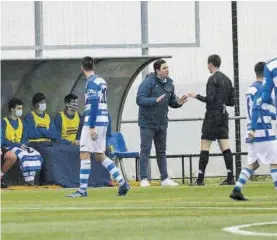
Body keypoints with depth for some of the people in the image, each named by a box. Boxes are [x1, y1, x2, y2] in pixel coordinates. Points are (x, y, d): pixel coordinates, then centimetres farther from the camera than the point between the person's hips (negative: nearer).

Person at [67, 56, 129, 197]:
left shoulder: (91, 82, -12)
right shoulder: (101, 81, 15)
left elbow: (94, 104, -19)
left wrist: (91, 127, -20)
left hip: (94, 122, -9)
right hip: (104, 121, 9)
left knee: (84, 154, -5)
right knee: (99, 156, 14)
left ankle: (83, 190, -5)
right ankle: (122, 182, 9)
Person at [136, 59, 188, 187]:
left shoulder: (169, 83, 7)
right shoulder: (148, 82, -13)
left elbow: (171, 102, 15)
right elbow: (139, 99, -20)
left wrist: (178, 102, -7)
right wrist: (156, 100, -31)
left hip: (162, 123, 6)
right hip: (148, 122, -6)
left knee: (161, 151, 11)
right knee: (145, 150, -4)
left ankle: (165, 179, 15)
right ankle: (144, 179, -1)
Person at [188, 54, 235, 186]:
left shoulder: (213, 79, -10)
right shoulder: (227, 79, 14)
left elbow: (209, 99, -17)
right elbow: (231, 101, 15)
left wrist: (197, 96, -3)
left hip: (212, 116, -7)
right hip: (223, 116, 7)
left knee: (205, 148, -4)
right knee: (225, 148, 3)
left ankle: (200, 179, -5)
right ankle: (230, 178, -4)